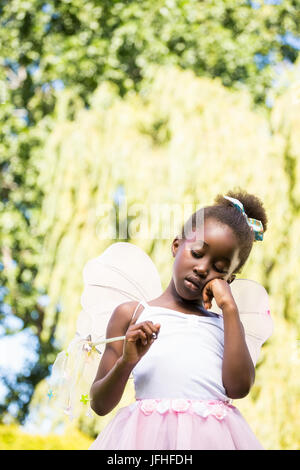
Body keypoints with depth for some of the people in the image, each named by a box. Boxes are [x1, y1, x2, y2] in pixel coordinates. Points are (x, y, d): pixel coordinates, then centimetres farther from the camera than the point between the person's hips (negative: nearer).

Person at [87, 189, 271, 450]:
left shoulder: (224, 323, 16)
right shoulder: (131, 314, 10)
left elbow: (238, 387, -4)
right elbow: (100, 405, 8)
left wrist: (230, 308, 0)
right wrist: (126, 362, -11)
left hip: (215, 435, 2)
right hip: (151, 433, -2)